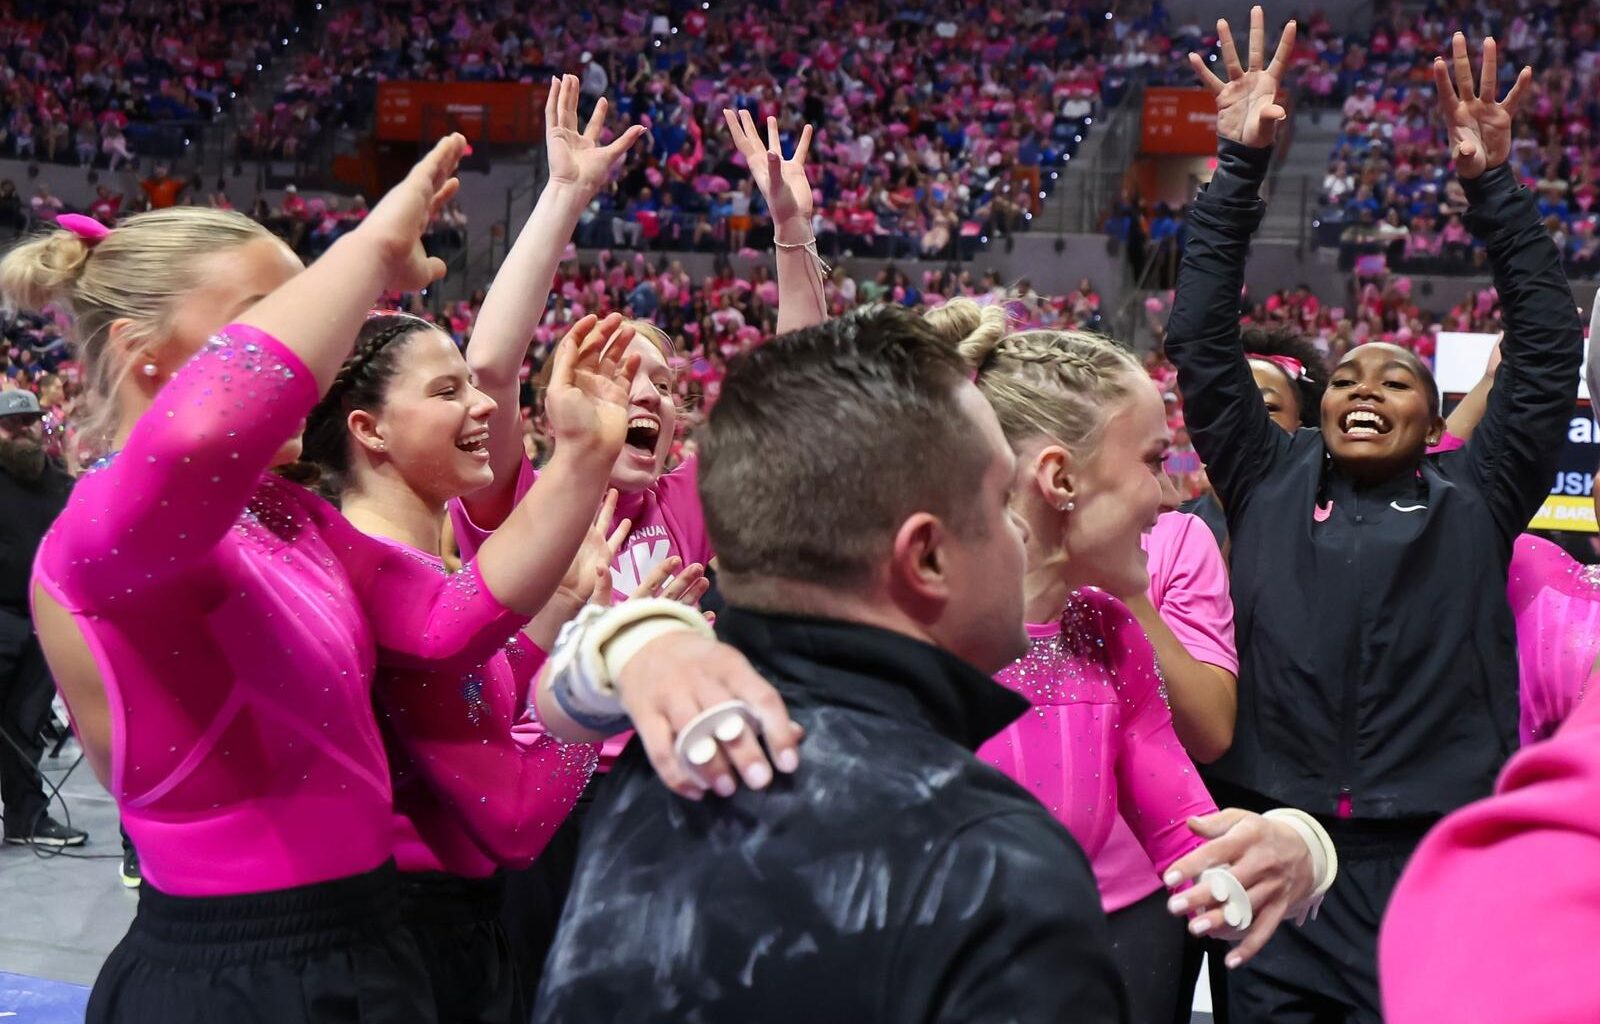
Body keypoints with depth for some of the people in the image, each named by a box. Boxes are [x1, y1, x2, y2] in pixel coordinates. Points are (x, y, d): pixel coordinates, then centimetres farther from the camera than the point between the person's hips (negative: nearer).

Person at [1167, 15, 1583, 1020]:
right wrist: (1241, 165, 5)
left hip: (1441, 861, -1)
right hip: (1275, 855, 1)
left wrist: (1494, 183, 2)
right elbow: (1201, 341, 10)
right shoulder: (1269, 482, 13)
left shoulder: (1475, 496, 10)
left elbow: (1548, 350, 7)